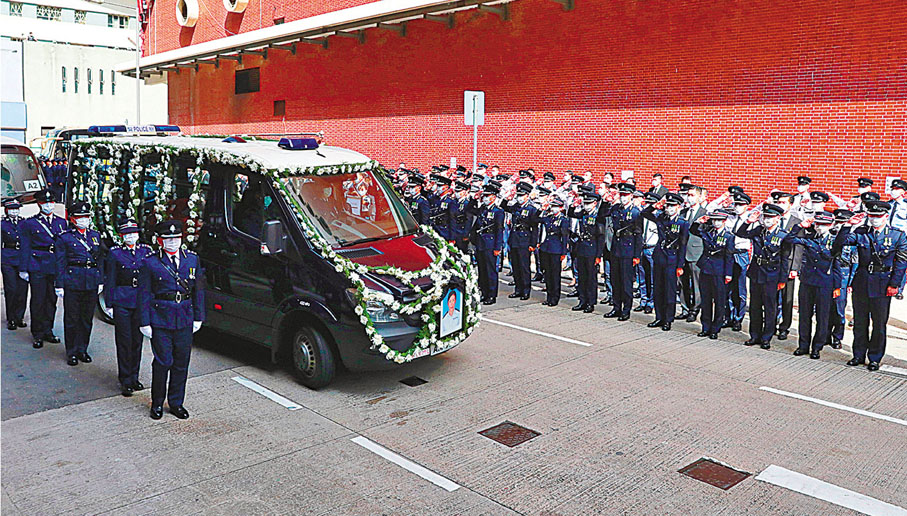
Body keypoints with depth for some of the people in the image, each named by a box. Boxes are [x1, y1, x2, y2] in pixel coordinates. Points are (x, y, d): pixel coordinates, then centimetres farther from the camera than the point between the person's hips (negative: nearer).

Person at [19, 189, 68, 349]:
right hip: (37, 267, -3)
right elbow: (25, 247, 0)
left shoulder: (62, 222, 12)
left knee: (52, 299, 10)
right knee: (38, 301, 0)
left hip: (56, 267, 3)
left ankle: (48, 331, 21)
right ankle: (38, 335, 9)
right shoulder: (29, 223, 2)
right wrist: (23, 269, -4)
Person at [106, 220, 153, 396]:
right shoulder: (115, 253, 1)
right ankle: (125, 381, 7)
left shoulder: (146, 251, 8)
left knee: (137, 340, 9)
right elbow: (109, 280, 1)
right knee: (124, 341, -1)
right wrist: (109, 303, -3)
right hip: (122, 302, -3)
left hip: (141, 302, 3)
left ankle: (134, 376, 21)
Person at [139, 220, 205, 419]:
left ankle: (176, 403, 23)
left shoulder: (192, 259, 7)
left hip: (185, 321, 3)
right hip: (160, 322, -3)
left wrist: (198, 317, 8)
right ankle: (157, 403, 18)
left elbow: (198, 289, 11)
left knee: (181, 363, 9)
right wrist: (144, 323, -6)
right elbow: (144, 294, -2)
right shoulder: (150, 263, -2)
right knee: (163, 362, -1)